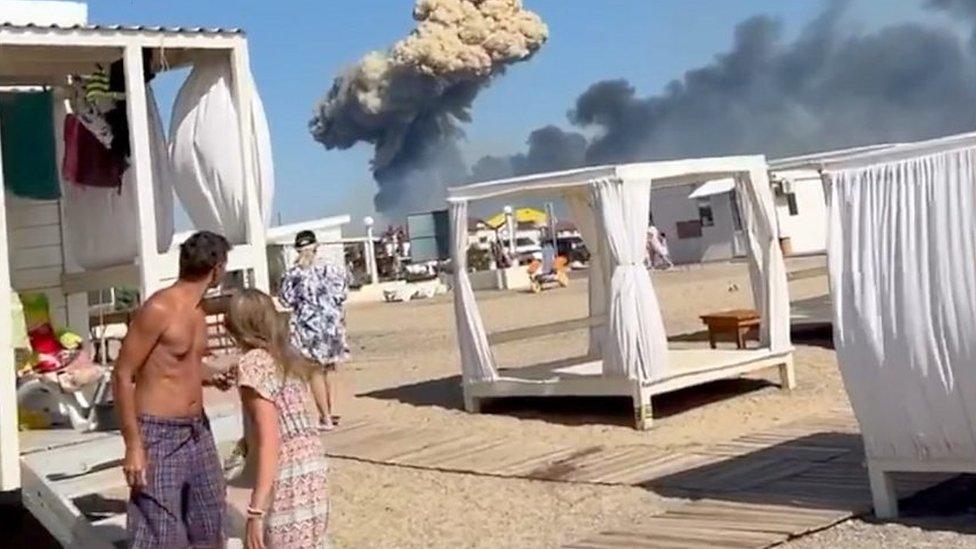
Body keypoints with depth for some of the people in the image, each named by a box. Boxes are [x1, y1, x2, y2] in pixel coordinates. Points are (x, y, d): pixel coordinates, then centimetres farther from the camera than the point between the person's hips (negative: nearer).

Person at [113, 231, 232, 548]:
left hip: (197, 431, 9)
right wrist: (133, 445, -19)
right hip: (158, 435, -9)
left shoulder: (197, 310, 8)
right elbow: (122, 376, -17)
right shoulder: (159, 308, -17)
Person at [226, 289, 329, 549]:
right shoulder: (287, 356, 12)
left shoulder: (253, 363, -11)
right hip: (312, 465, 9)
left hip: (287, 477, -9)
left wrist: (256, 510, -19)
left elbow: (269, 441, -17)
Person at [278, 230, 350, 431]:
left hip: (308, 324, -2)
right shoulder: (330, 270, -5)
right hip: (332, 322, 2)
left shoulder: (294, 274, -10)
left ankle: (326, 417, 4)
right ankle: (331, 410, 13)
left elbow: (286, 299, -3)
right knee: (330, 369, 18)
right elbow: (342, 293, 1)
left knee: (316, 371, 5)